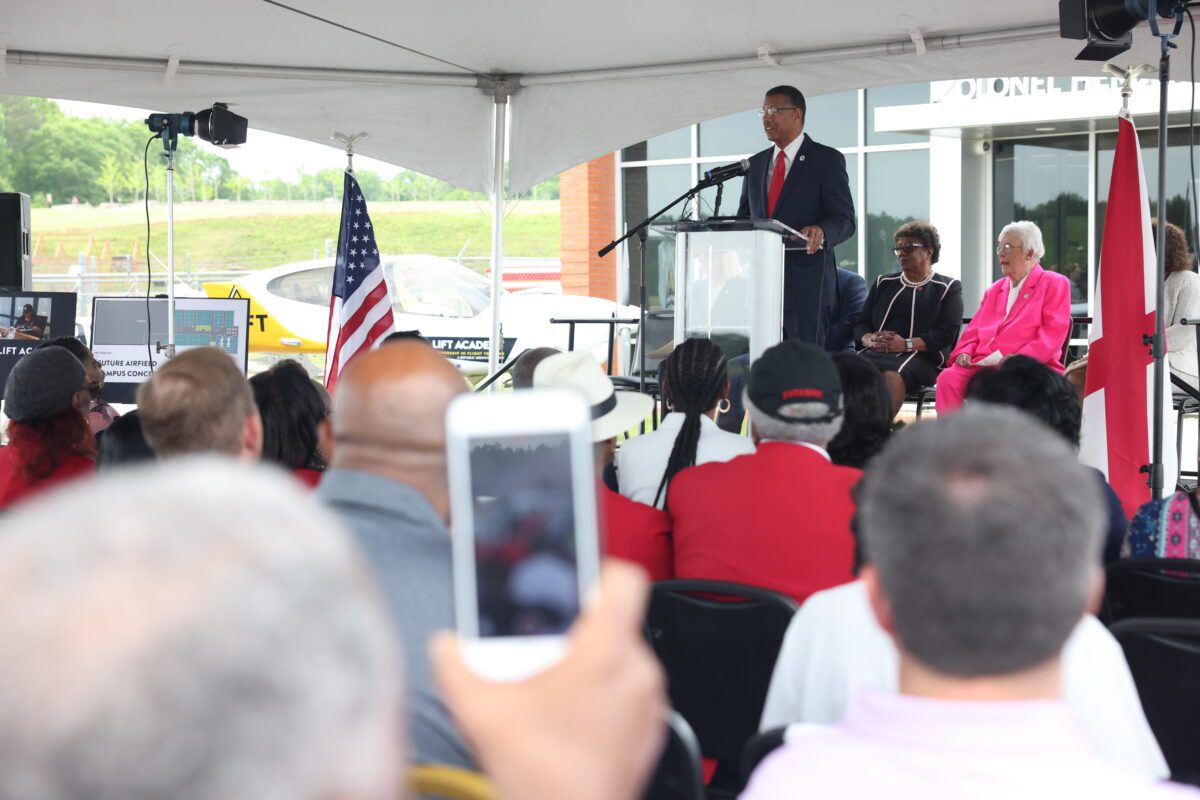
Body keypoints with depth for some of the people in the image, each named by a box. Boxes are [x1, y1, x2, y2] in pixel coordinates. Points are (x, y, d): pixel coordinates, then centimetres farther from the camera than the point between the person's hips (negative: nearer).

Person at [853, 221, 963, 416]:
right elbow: (861, 323, 23)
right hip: (876, 351, 4)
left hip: (921, 357, -3)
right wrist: (869, 339, -3)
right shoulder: (883, 283, 29)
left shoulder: (948, 288, 15)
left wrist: (906, 344, -12)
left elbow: (947, 332, 1)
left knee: (892, 376, -40)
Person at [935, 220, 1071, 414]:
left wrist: (1017, 359, -16)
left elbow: (1053, 332, -3)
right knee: (948, 378, -25)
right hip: (982, 364, 6)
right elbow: (973, 331, 25)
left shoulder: (1054, 284, 9)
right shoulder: (995, 289, 29)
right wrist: (965, 352, 2)